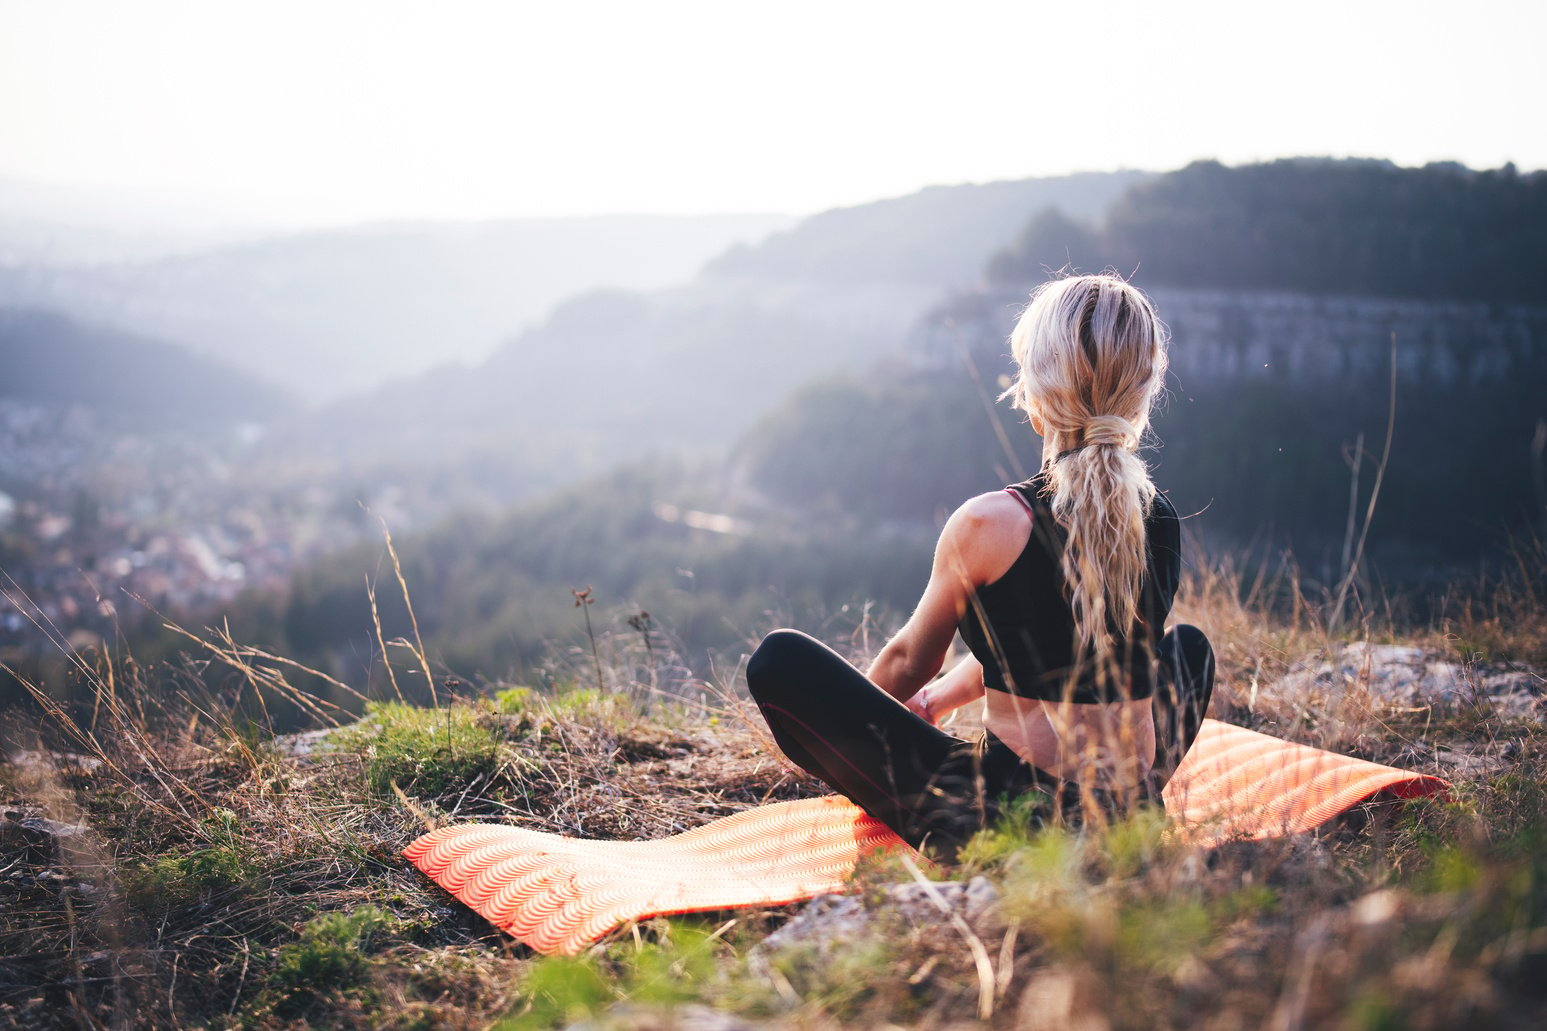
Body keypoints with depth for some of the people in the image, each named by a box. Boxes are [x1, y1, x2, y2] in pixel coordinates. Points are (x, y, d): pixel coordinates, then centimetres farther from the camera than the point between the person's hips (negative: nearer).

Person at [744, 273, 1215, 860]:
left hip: (1008, 818, -5)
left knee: (779, 661, -3)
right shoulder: (1163, 522, 1)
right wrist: (939, 698, 32)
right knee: (1189, 646, 37)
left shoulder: (988, 525, -16)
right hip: (1131, 822, 6)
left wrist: (847, 729, 23)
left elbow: (908, 661, 1)